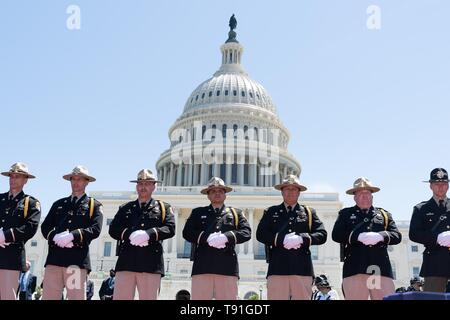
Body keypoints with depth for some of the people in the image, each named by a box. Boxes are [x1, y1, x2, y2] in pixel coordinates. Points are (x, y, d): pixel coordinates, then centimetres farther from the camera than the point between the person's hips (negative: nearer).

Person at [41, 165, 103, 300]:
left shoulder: (94, 205, 12)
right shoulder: (59, 204, 23)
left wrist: (72, 236, -17)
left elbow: (95, 229, -3)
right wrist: (55, 237, -9)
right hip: (54, 257, 3)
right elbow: (45, 227, 13)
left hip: (77, 259, -3)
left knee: (76, 297, -5)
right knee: (48, 296, -1)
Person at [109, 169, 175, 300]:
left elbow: (170, 229, -1)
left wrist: (148, 234, -18)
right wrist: (130, 235, -12)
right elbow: (113, 229, 8)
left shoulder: (163, 208, 15)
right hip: (126, 262, 2)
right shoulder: (125, 208, 21)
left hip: (151, 264, -2)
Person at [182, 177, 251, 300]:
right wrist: (207, 238, -11)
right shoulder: (198, 212, 22)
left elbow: (246, 232, 6)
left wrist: (227, 237, -12)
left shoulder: (236, 213, 22)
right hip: (202, 265, 0)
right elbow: (187, 232, 7)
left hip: (227, 266, 0)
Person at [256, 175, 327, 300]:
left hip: (302, 269, 1)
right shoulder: (271, 212, 16)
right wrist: (281, 239, -12)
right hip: (277, 269, 0)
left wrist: (302, 239, -12)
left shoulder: (309, 212, 17)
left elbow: (322, 234, 6)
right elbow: (260, 234, 4)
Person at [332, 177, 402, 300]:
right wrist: (358, 236, -14)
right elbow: (336, 234, 3)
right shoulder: (346, 214, 17)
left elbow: (397, 235, 11)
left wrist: (380, 236, -11)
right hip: (354, 269, -2)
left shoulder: (384, 214, 24)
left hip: (381, 268, 2)